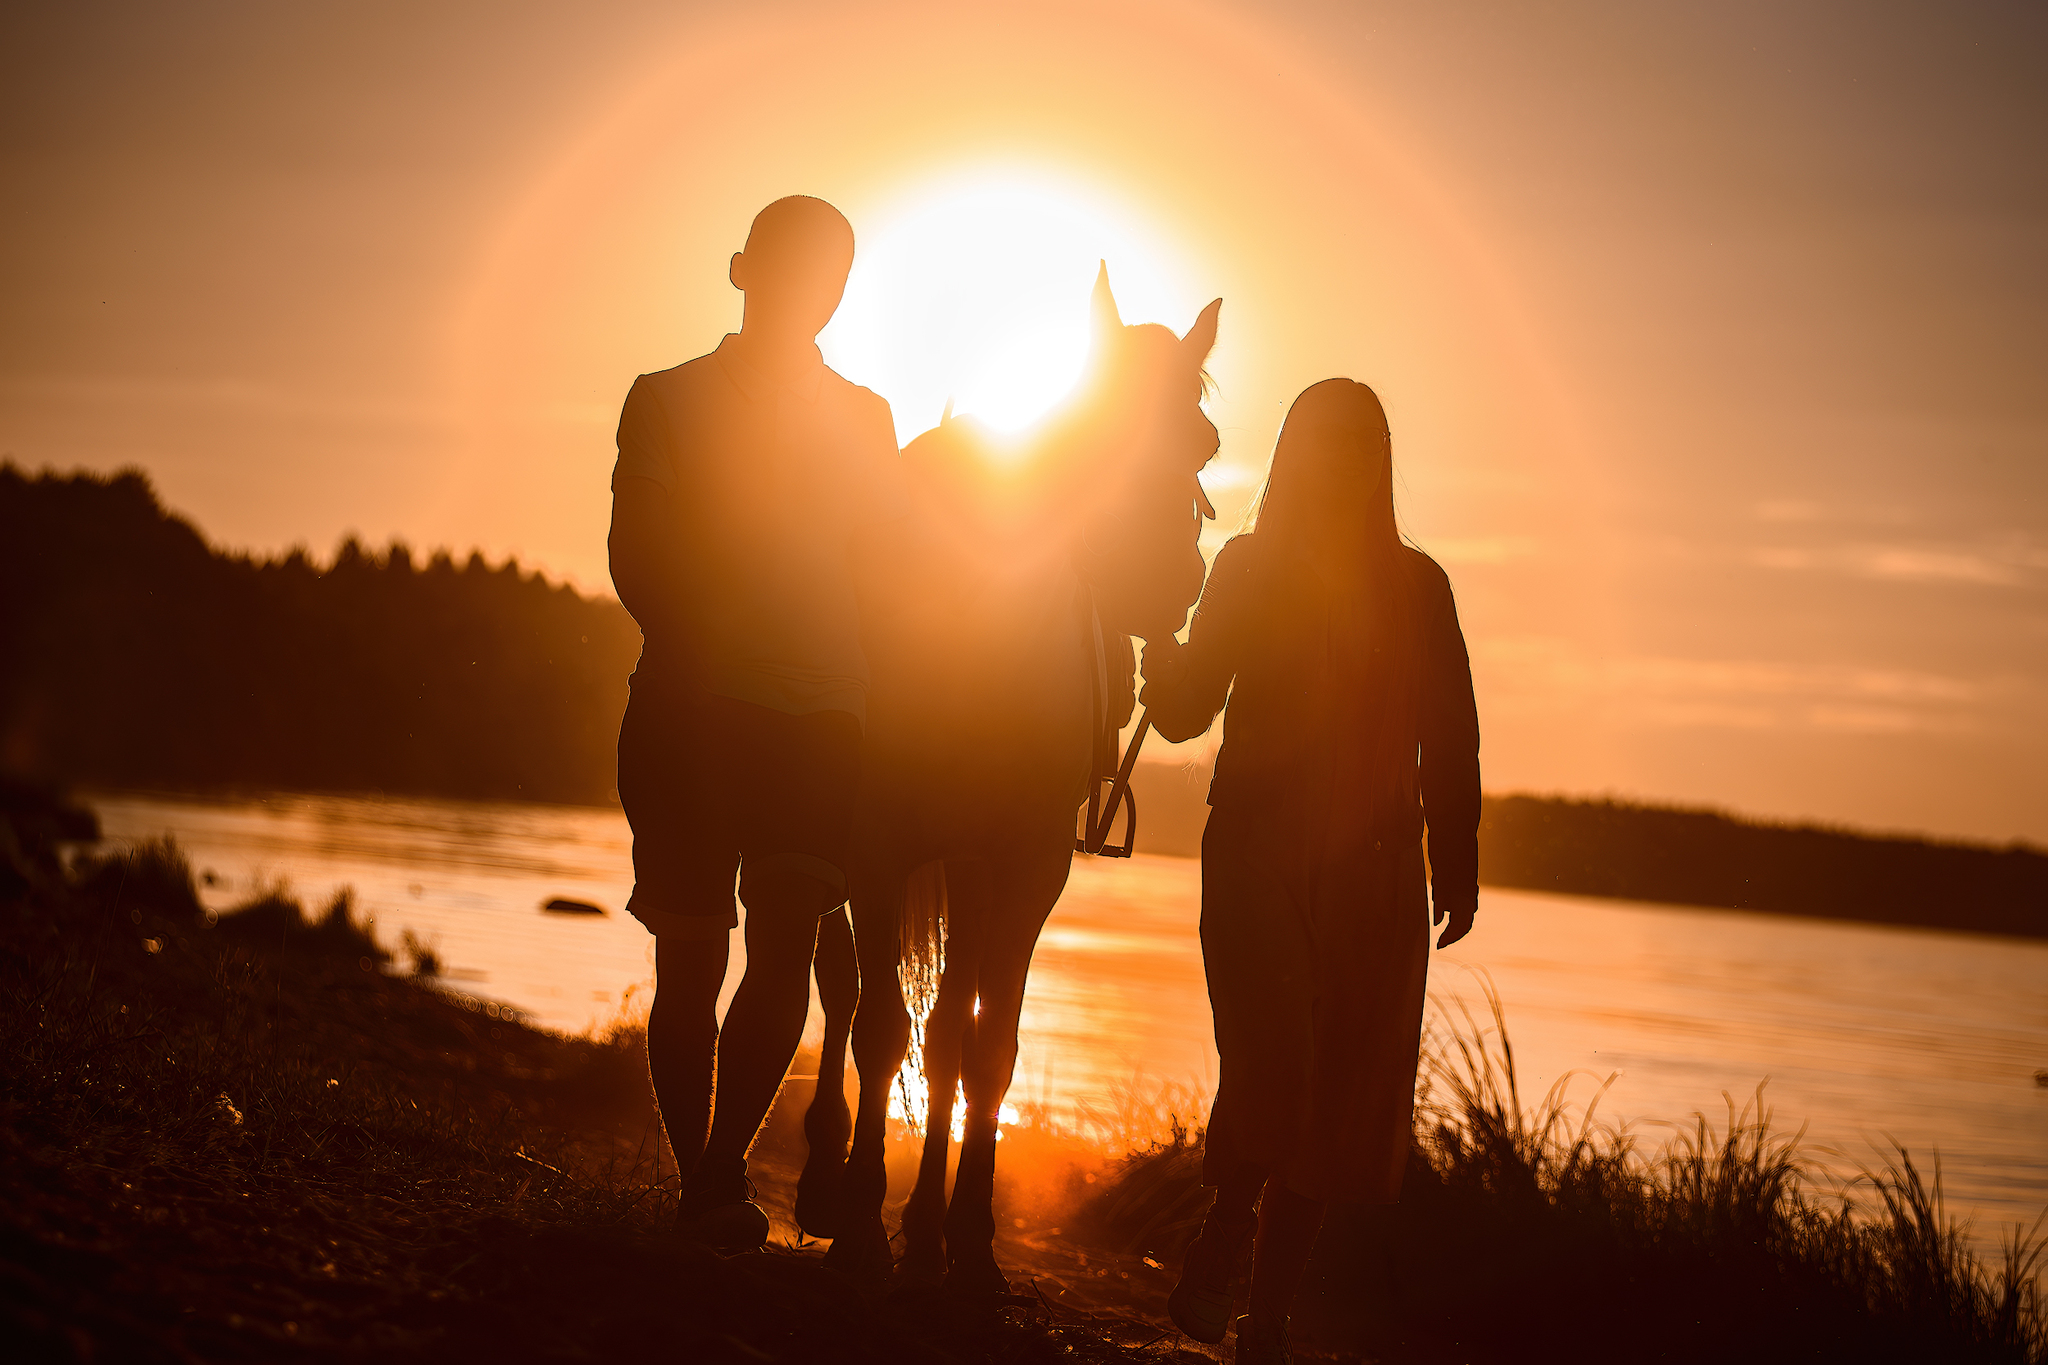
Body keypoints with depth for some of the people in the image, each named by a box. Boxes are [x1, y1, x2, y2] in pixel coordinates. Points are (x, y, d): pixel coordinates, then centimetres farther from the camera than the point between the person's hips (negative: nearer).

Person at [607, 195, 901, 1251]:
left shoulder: (863, 419, 15)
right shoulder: (669, 401, 7)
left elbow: (879, 571, 13)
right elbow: (636, 558, -2)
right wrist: (700, 651, -17)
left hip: (820, 716, 2)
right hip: (691, 712, -2)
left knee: (786, 946, -11)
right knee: (692, 957, 2)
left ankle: (719, 1175, -2)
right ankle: (702, 1188, 13)